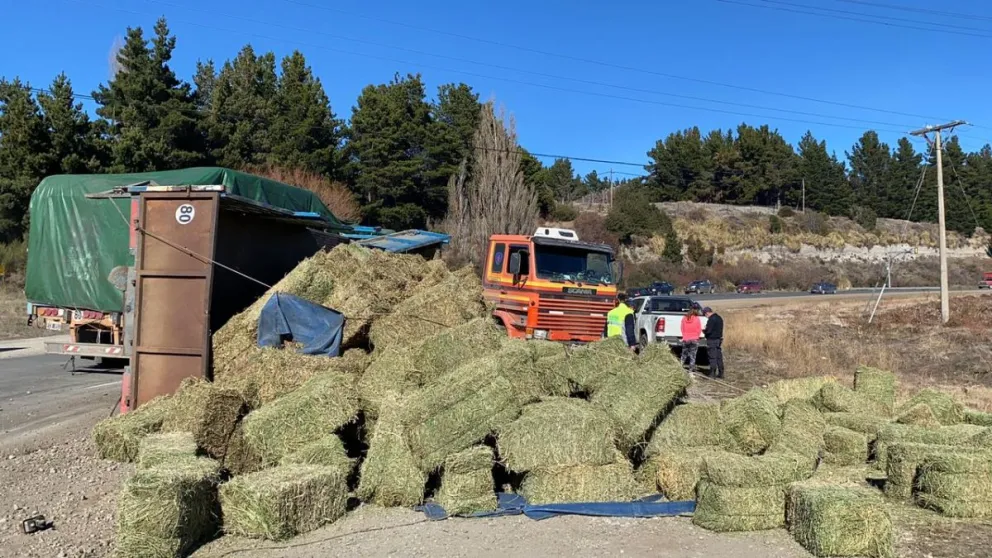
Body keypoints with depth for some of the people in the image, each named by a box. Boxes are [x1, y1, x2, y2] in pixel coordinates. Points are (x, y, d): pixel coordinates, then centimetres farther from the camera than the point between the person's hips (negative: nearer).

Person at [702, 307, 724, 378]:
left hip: (712, 340, -9)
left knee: (712, 357, -3)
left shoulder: (711, 319, -18)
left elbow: (708, 331, -22)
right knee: (719, 357, 12)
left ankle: (712, 373, 0)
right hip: (719, 339, 9)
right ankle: (721, 373, 15)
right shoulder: (719, 318, 12)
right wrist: (706, 331, 16)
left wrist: (704, 331, 0)